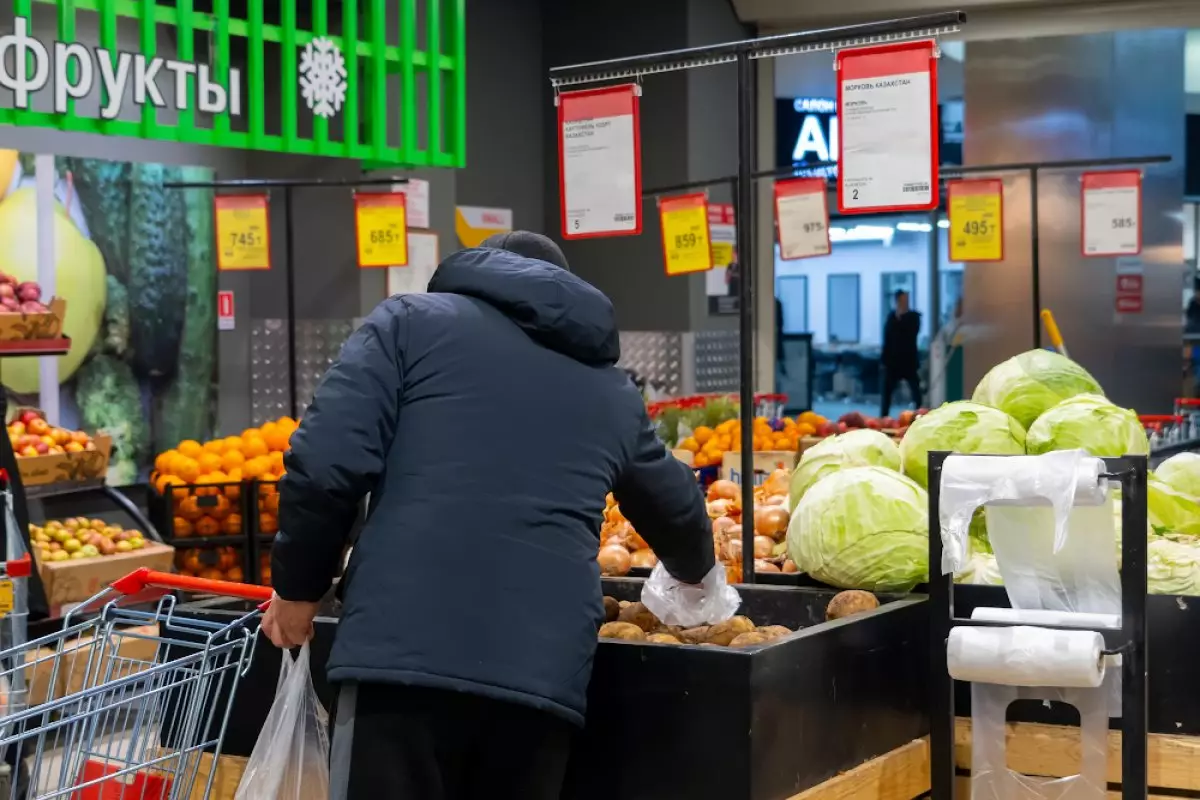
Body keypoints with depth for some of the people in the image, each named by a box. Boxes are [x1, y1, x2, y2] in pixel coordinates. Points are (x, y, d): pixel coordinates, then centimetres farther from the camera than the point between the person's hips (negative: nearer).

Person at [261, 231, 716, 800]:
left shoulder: (414, 320, 12)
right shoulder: (613, 390, 24)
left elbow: (326, 463, -2)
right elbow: (677, 513, 38)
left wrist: (298, 586, 12)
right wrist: (696, 574, 61)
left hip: (403, 649, -4)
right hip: (544, 671, 4)